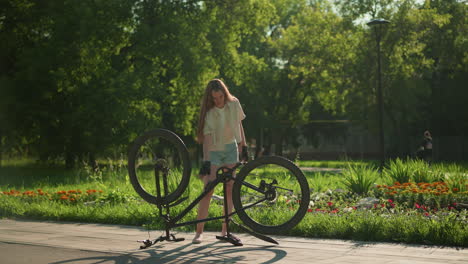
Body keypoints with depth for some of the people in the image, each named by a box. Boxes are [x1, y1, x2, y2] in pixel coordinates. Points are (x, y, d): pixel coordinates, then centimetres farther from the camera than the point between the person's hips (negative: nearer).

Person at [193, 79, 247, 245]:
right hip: (214, 151, -4)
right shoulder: (209, 112, -20)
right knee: (208, 191, -11)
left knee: (230, 189, 2)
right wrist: (206, 161, -36)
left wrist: (243, 145, 12)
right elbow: (207, 138, -27)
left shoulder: (234, 104, -8)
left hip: (231, 149, 4)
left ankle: (225, 231, 8)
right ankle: (199, 232, -7)